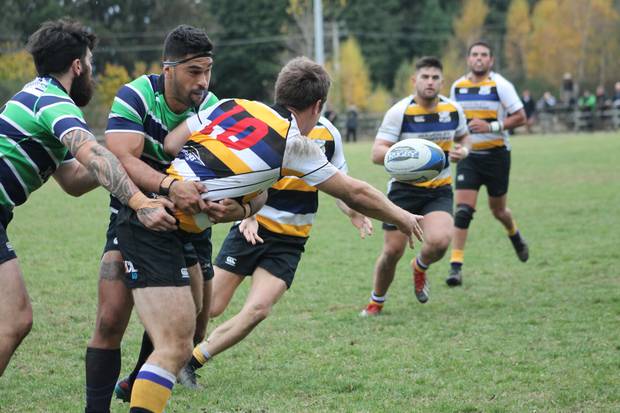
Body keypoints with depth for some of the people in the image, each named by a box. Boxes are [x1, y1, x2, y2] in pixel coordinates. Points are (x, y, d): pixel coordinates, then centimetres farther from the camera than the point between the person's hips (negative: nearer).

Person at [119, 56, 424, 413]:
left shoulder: (231, 105, 13)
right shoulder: (294, 143, 0)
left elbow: (170, 144, 5)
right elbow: (356, 194, 12)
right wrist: (402, 217, 28)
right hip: (156, 226, -8)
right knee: (175, 349, -13)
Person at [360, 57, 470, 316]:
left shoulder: (453, 110, 0)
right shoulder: (399, 112, -12)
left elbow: (463, 137, 20)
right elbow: (377, 153, -16)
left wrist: (463, 151, -3)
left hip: (439, 190, 2)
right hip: (404, 189, -2)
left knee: (439, 241, -23)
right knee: (392, 251, -1)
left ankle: (420, 268, 14)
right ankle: (376, 302, 25)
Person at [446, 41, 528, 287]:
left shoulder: (500, 85, -9)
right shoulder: (457, 87, 5)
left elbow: (520, 117, -10)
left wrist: (491, 126, -20)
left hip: (496, 154, -2)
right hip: (468, 156, 2)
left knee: (498, 210, 12)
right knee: (463, 210, -12)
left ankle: (514, 235, 47)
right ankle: (456, 266, -12)